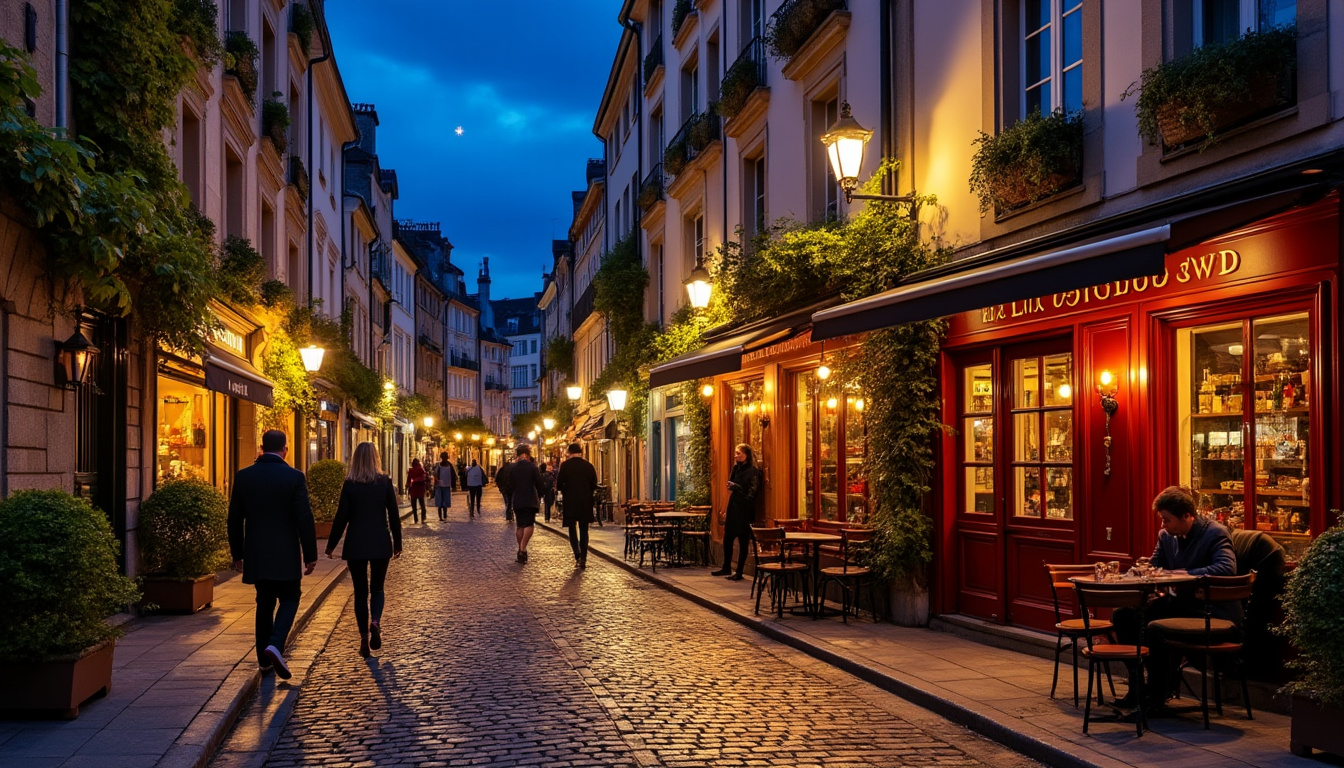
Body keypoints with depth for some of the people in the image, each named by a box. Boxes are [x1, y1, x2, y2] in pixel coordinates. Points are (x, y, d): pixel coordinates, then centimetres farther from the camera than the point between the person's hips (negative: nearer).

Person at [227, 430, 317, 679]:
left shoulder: (243, 477, 1)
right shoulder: (294, 477, -10)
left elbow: (234, 519, 6)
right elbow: (304, 519, -11)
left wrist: (237, 554, 16)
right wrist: (310, 555, -3)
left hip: (255, 555, 4)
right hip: (285, 555, -4)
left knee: (265, 603, 15)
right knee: (289, 599, 9)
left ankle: (264, 659, 18)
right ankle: (275, 646, -13)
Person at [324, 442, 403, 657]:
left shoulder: (349, 485, -6)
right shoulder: (385, 482, -3)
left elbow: (341, 517, -4)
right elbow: (394, 515, 0)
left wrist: (331, 545, 6)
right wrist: (397, 543, 10)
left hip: (356, 545, -1)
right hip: (380, 543, 1)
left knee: (361, 591, 8)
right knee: (377, 588, 16)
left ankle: (364, 638, 5)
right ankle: (375, 622, -10)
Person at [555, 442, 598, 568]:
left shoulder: (565, 465, -7)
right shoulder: (588, 466, -1)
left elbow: (559, 486, -8)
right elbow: (594, 486, 1)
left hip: (570, 502, -2)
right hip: (585, 503, 2)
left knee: (572, 529, 9)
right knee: (584, 530, 11)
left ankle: (577, 554, -9)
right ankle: (583, 558, 8)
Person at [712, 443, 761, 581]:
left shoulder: (753, 472, -11)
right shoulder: (737, 469, 12)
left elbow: (751, 493, -17)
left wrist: (735, 487, -22)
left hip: (744, 512, -8)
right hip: (733, 510, 8)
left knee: (743, 541, 0)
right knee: (727, 539, 13)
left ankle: (739, 573, 7)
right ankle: (726, 568, 27)